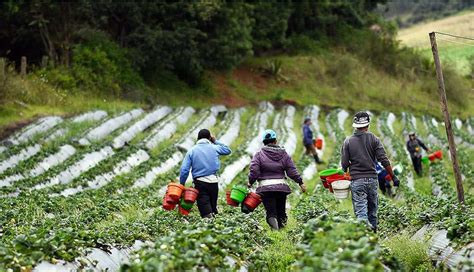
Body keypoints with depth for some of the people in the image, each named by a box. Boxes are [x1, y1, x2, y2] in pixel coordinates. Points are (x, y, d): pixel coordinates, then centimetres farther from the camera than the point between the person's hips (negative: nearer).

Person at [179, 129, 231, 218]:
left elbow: (184, 170, -3)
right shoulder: (214, 148, 7)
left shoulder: (191, 151, 3)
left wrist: (182, 184, 7)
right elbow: (228, 150, 27)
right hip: (213, 181, 2)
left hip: (200, 182, -2)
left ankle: (208, 216, -31)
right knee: (213, 204, 16)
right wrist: (215, 141, 28)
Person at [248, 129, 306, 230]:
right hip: (281, 186, 2)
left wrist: (250, 182, 7)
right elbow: (292, 171, 6)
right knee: (281, 211, 13)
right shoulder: (283, 153, 8)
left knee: (271, 211, -6)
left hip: (265, 187, -2)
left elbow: (254, 170, -8)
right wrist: (300, 182, 12)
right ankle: (281, 226, -5)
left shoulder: (259, 154, 1)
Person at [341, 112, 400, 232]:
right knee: (372, 209, 16)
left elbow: (344, 164, -3)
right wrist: (393, 177, 1)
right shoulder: (373, 139, -1)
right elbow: (384, 161, -6)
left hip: (356, 181, -1)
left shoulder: (348, 141, -1)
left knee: (360, 212, -5)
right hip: (372, 179, 1)